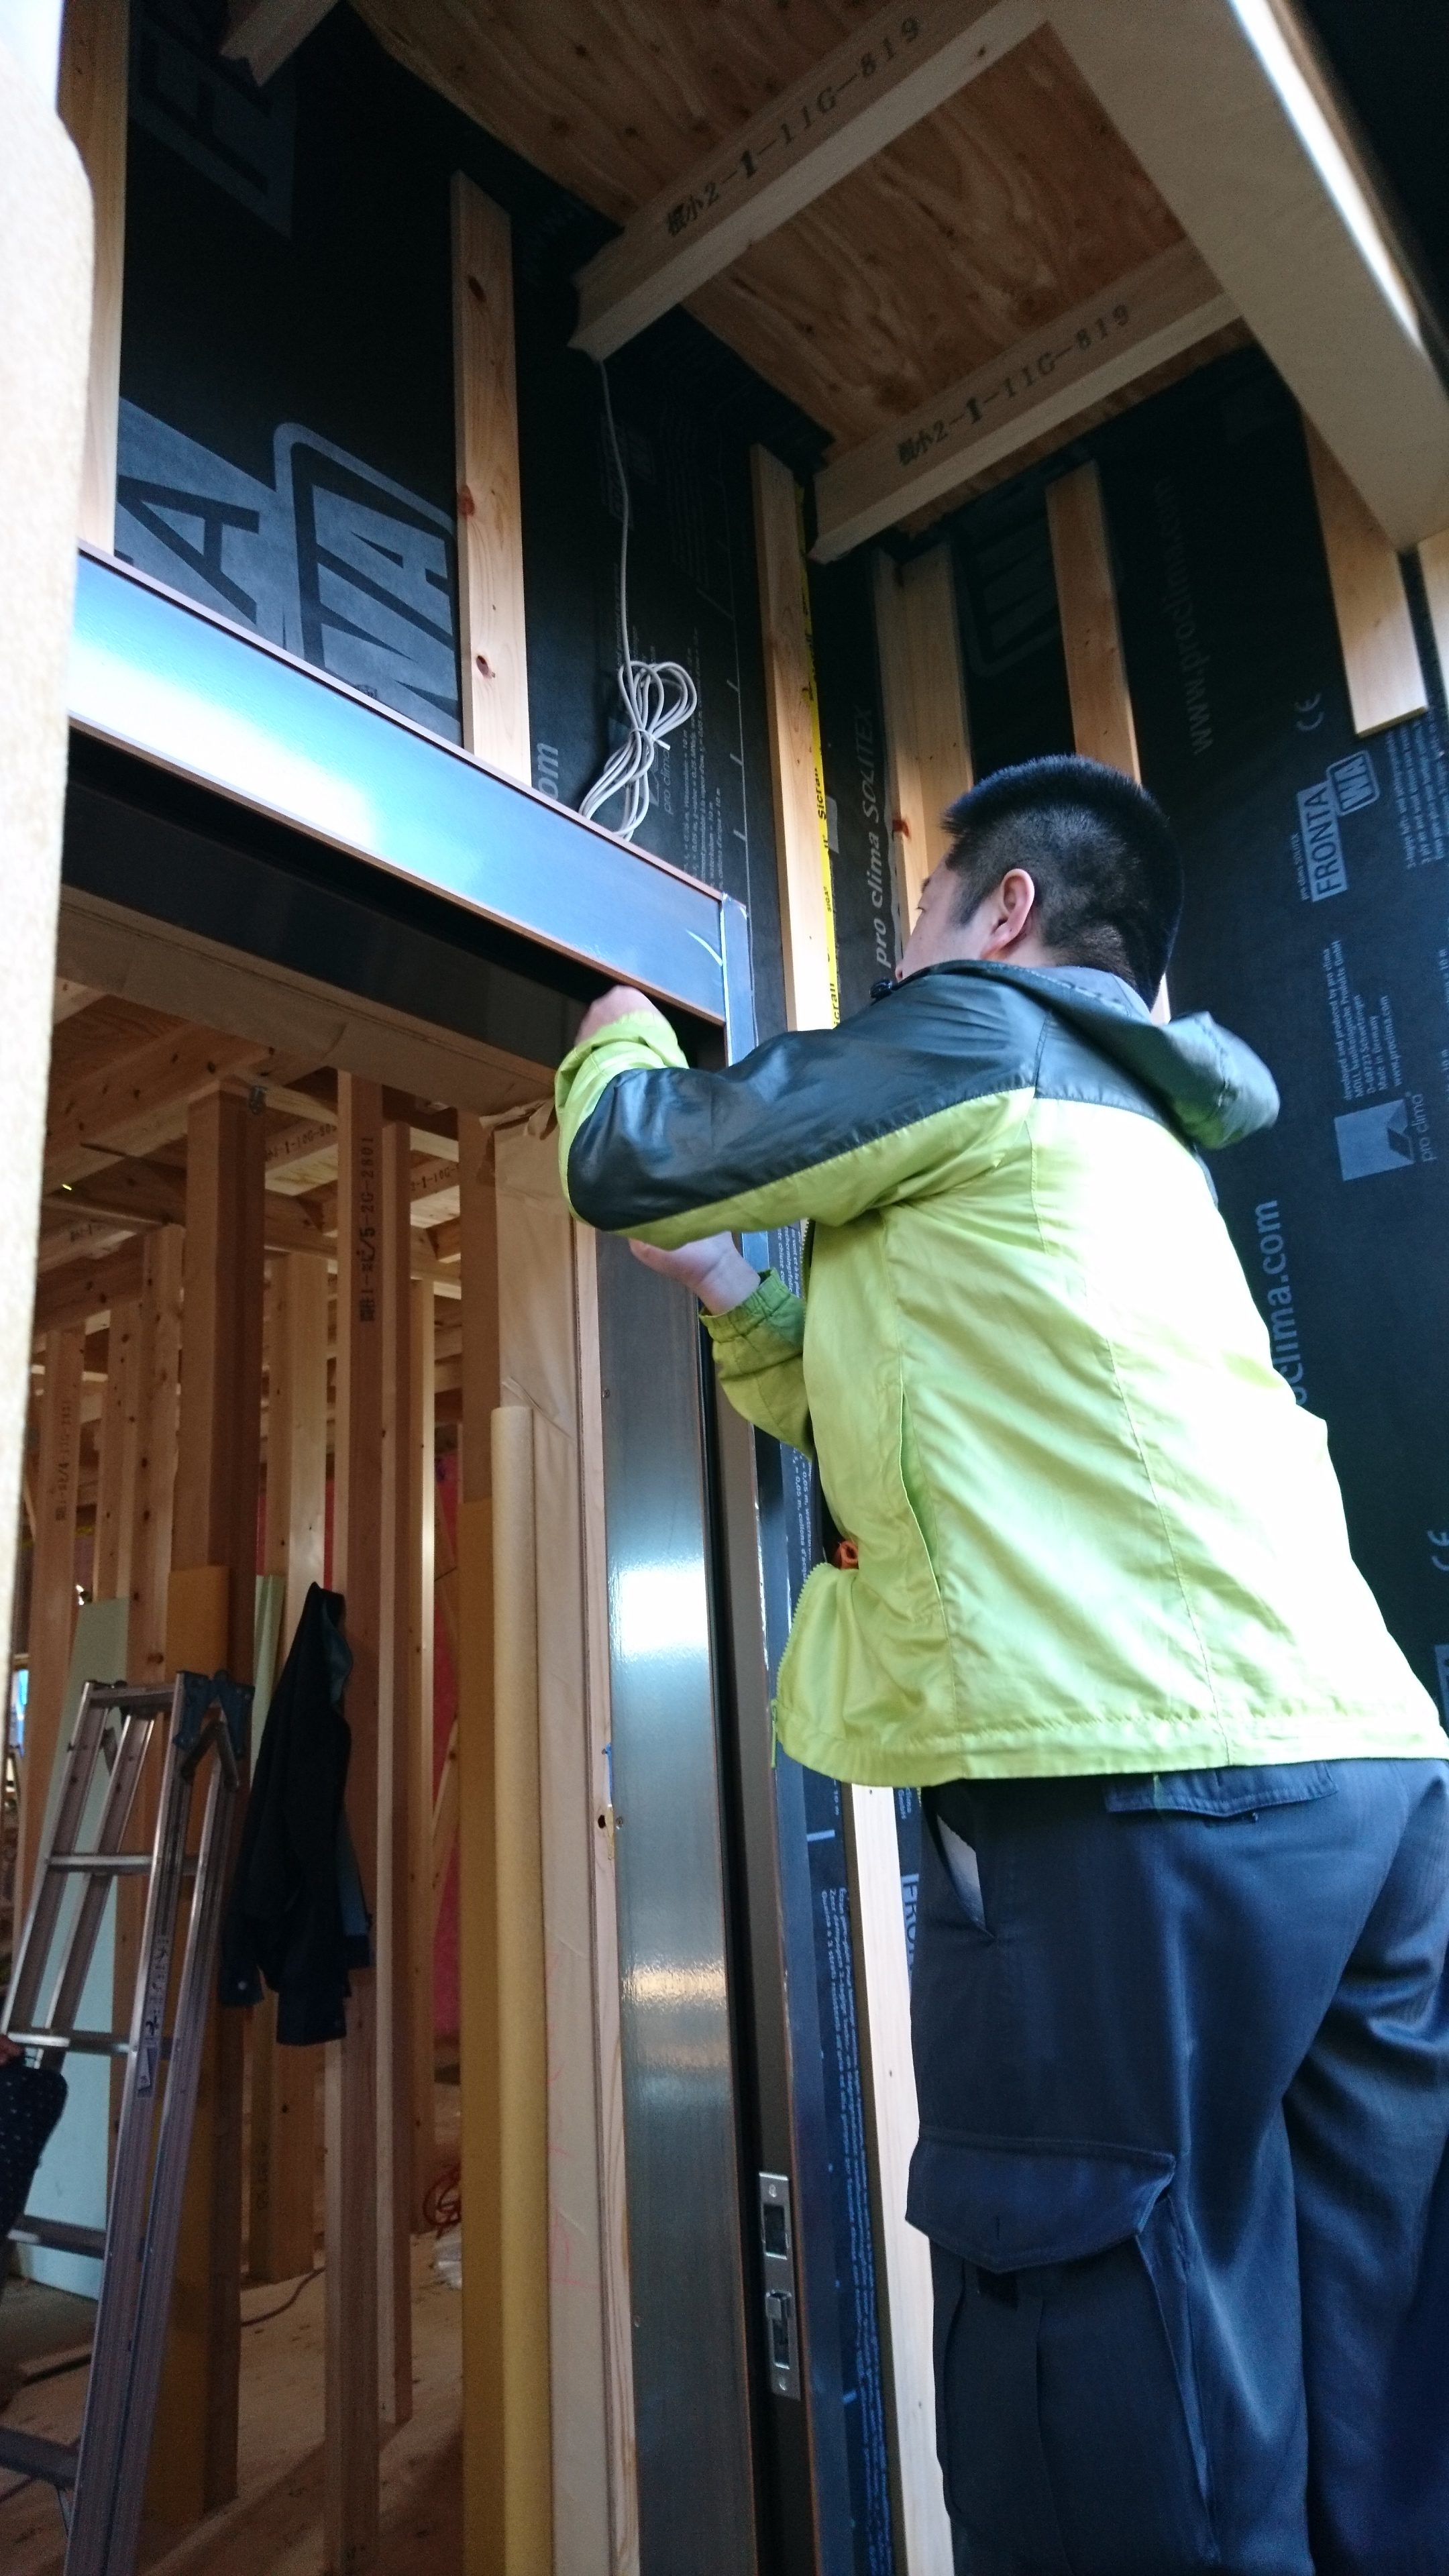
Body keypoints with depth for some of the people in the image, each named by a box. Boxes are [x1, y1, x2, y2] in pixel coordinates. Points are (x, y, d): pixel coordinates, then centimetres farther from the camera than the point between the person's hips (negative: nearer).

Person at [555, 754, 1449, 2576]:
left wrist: (622, 1037, 28)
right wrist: (725, 1287, 31)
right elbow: (910, 1429, 35)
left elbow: (627, 1160, 7)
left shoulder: (976, 1034, 3)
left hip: (1138, 1782, -10)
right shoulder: (1115, 1127, 29)